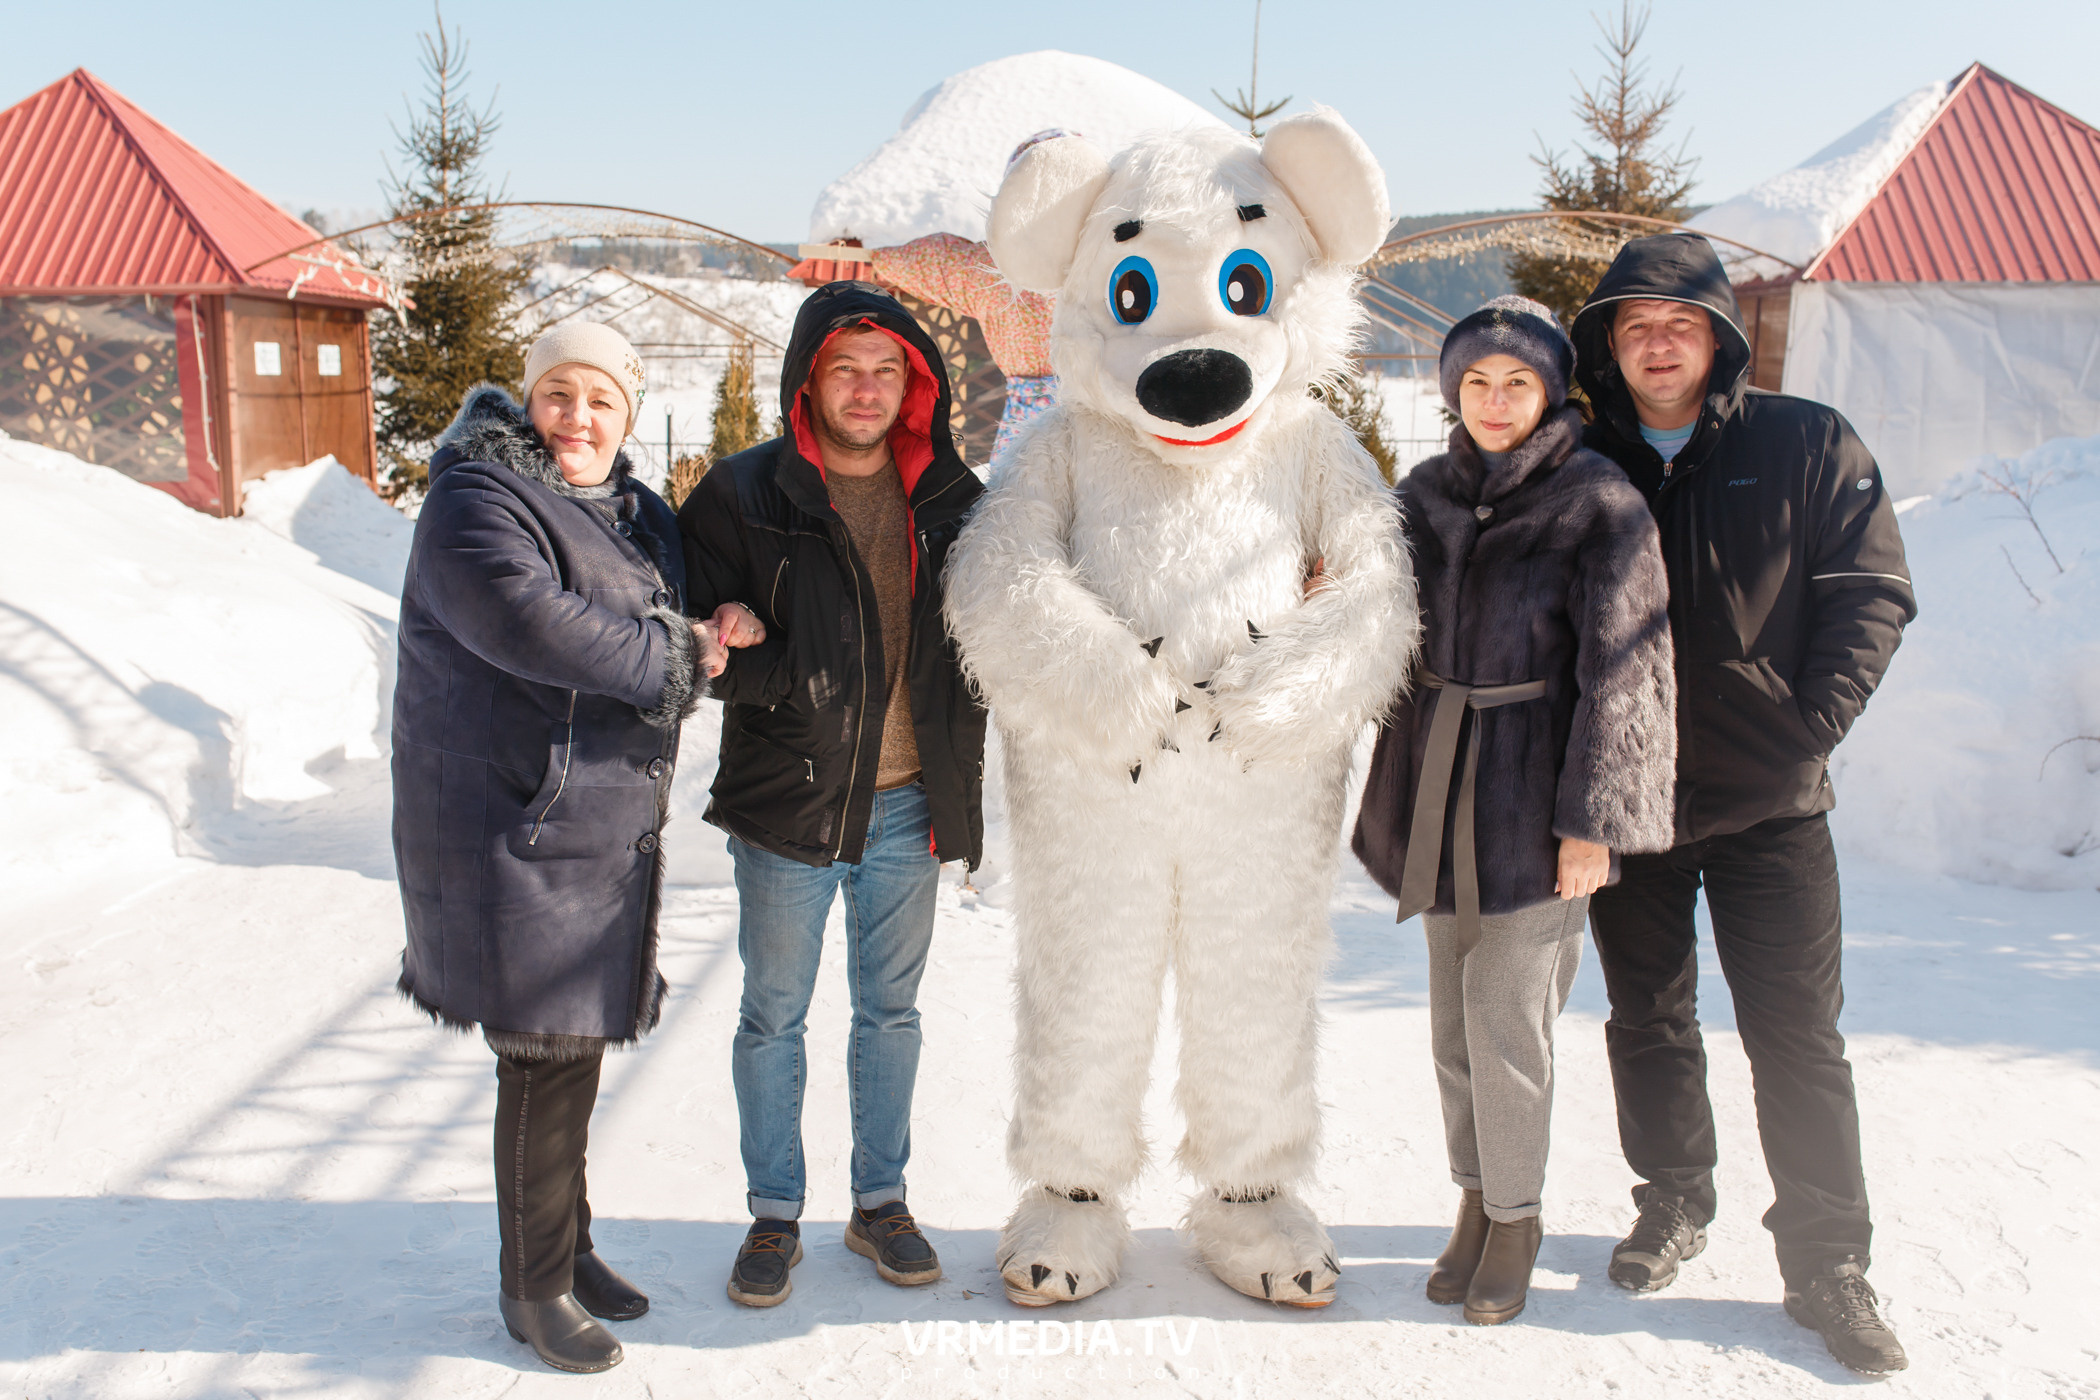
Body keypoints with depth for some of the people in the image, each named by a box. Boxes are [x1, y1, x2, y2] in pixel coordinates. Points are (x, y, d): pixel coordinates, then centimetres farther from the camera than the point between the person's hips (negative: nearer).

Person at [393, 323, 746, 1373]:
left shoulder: (639, 512, 14)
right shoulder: (476, 502, -12)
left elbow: (680, 617, 26)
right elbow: (527, 621, -29)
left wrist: (712, 632, 1)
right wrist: (675, 652, -19)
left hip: (605, 826, 8)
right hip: (512, 824, -8)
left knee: (576, 1040, 17)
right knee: (542, 1053, -2)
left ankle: (567, 1246, 33)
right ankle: (533, 1287, 16)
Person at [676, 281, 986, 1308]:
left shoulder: (947, 498, 3)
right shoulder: (742, 496, -5)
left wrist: (960, 764, 2)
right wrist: (750, 659, -23)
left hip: (907, 805, 2)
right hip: (786, 801, -2)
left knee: (890, 1009, 14)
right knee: (773, 1015, 9)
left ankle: (880, 1202, 31)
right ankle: (775, 1214, 26)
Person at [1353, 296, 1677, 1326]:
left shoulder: (1598, 504, -8)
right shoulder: (1424, 496, 7)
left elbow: (1622, 672, -10)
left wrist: (1593, 818, -12)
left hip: (1533, 798, -5)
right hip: (1441, 787, 5)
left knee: (1507, 1021, -1)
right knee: (1454, 1021, 12)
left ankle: (1515, 1218, 19)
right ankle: (1474, 1200, 29)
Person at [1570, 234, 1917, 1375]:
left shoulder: (1807, 445, 1)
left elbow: (1872, 594, -1)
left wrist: (1806, 733, -10)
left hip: (1769, 806, -2)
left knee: (1797, 1036, 1)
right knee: (1649, 1021, 14)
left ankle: (1829, 1266, 13)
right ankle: (1673, 1205, 33)